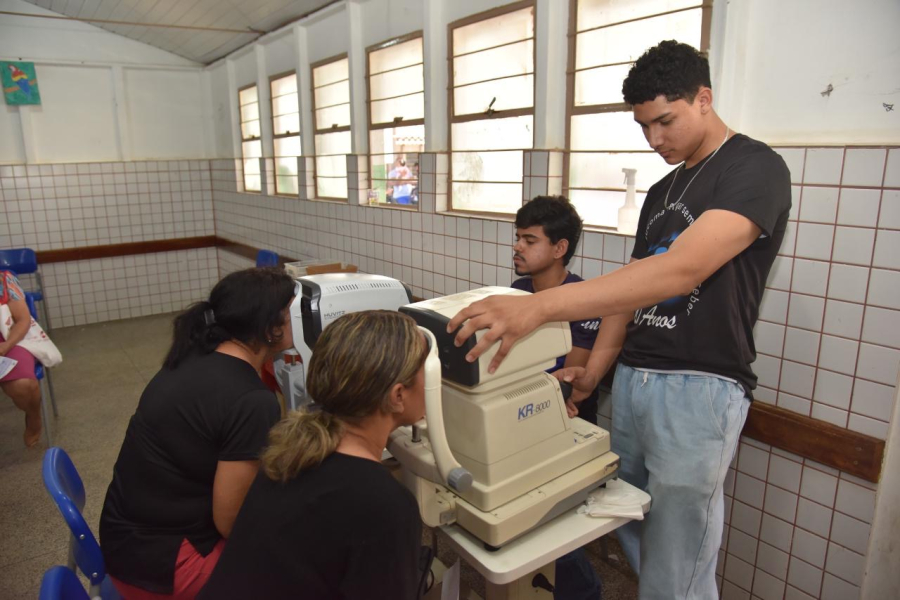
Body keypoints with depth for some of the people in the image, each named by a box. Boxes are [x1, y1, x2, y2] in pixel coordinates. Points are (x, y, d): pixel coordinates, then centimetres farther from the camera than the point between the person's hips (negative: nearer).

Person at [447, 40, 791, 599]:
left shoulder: (755, 168, -9)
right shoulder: (661, 191, 17)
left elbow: (682, 269, -26)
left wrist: (539, 305, -36)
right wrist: (593, 368, 5)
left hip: (699, 386, -7)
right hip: (632, 378, 7)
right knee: (633, 540, 16)